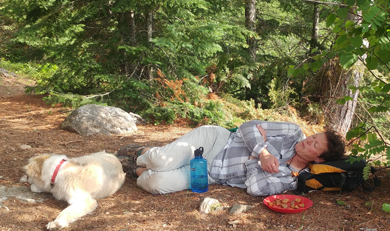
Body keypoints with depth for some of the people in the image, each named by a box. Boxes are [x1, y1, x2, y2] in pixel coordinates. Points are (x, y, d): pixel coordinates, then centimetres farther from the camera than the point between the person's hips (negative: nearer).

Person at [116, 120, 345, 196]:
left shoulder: (290, 182, -8)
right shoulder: (294, 132, -5)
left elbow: (254, 187, -20)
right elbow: (249, 127, -6)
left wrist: (255, 155, -17)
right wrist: (263, 152, -22)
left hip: (211, 175, -1)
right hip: (214, 138, 1)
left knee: (157, 184, -23)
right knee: (163, 162, -25)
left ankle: (135, 170, 12)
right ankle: (140, 153, 12)